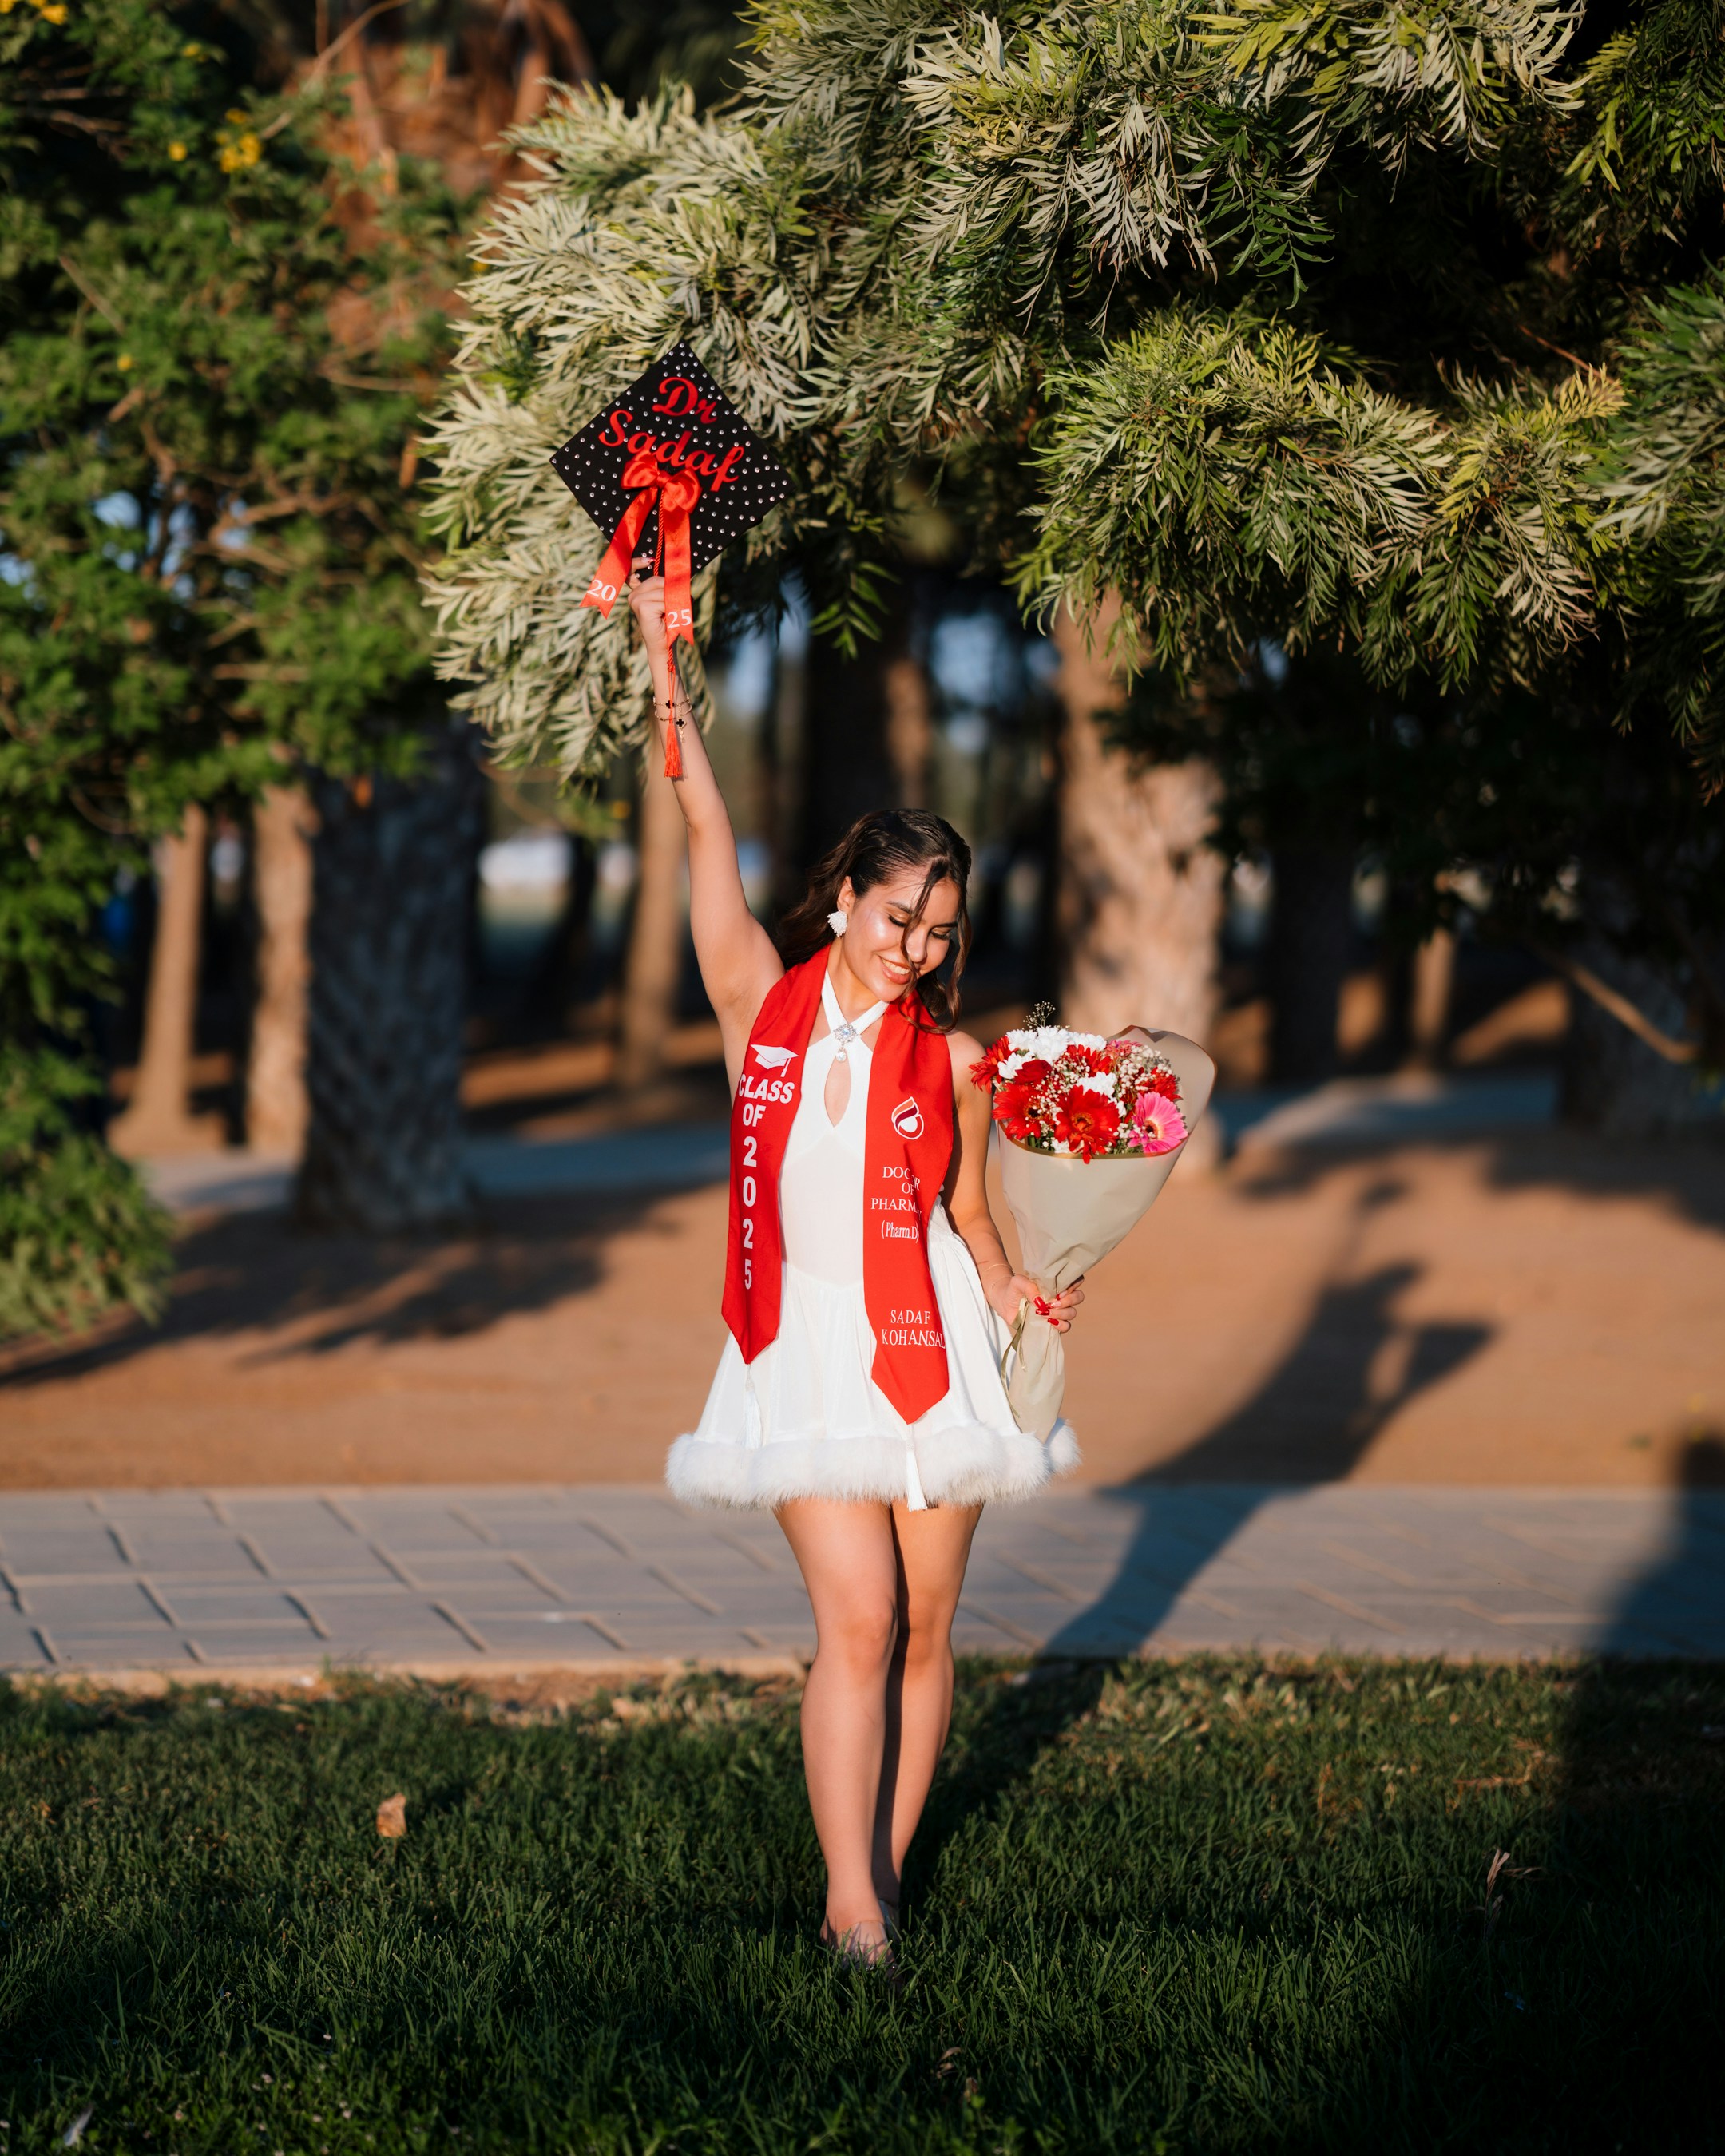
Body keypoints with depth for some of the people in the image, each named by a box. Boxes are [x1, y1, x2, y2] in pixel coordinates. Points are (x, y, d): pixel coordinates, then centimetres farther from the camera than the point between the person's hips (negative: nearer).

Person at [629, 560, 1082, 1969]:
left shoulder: (950, 1061, 2)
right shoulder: (762, 1003, 0)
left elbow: (968, 1217, 10)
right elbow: (708, 833, -4)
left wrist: (1017, 1297, -9)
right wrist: (665, 667, -7)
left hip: (929, 1343, 2)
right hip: (806, 1341, -1)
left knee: (923, 1626, 4)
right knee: (856, 1617, -12)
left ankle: (888, 1867, 18)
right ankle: (851, 1906, -10)